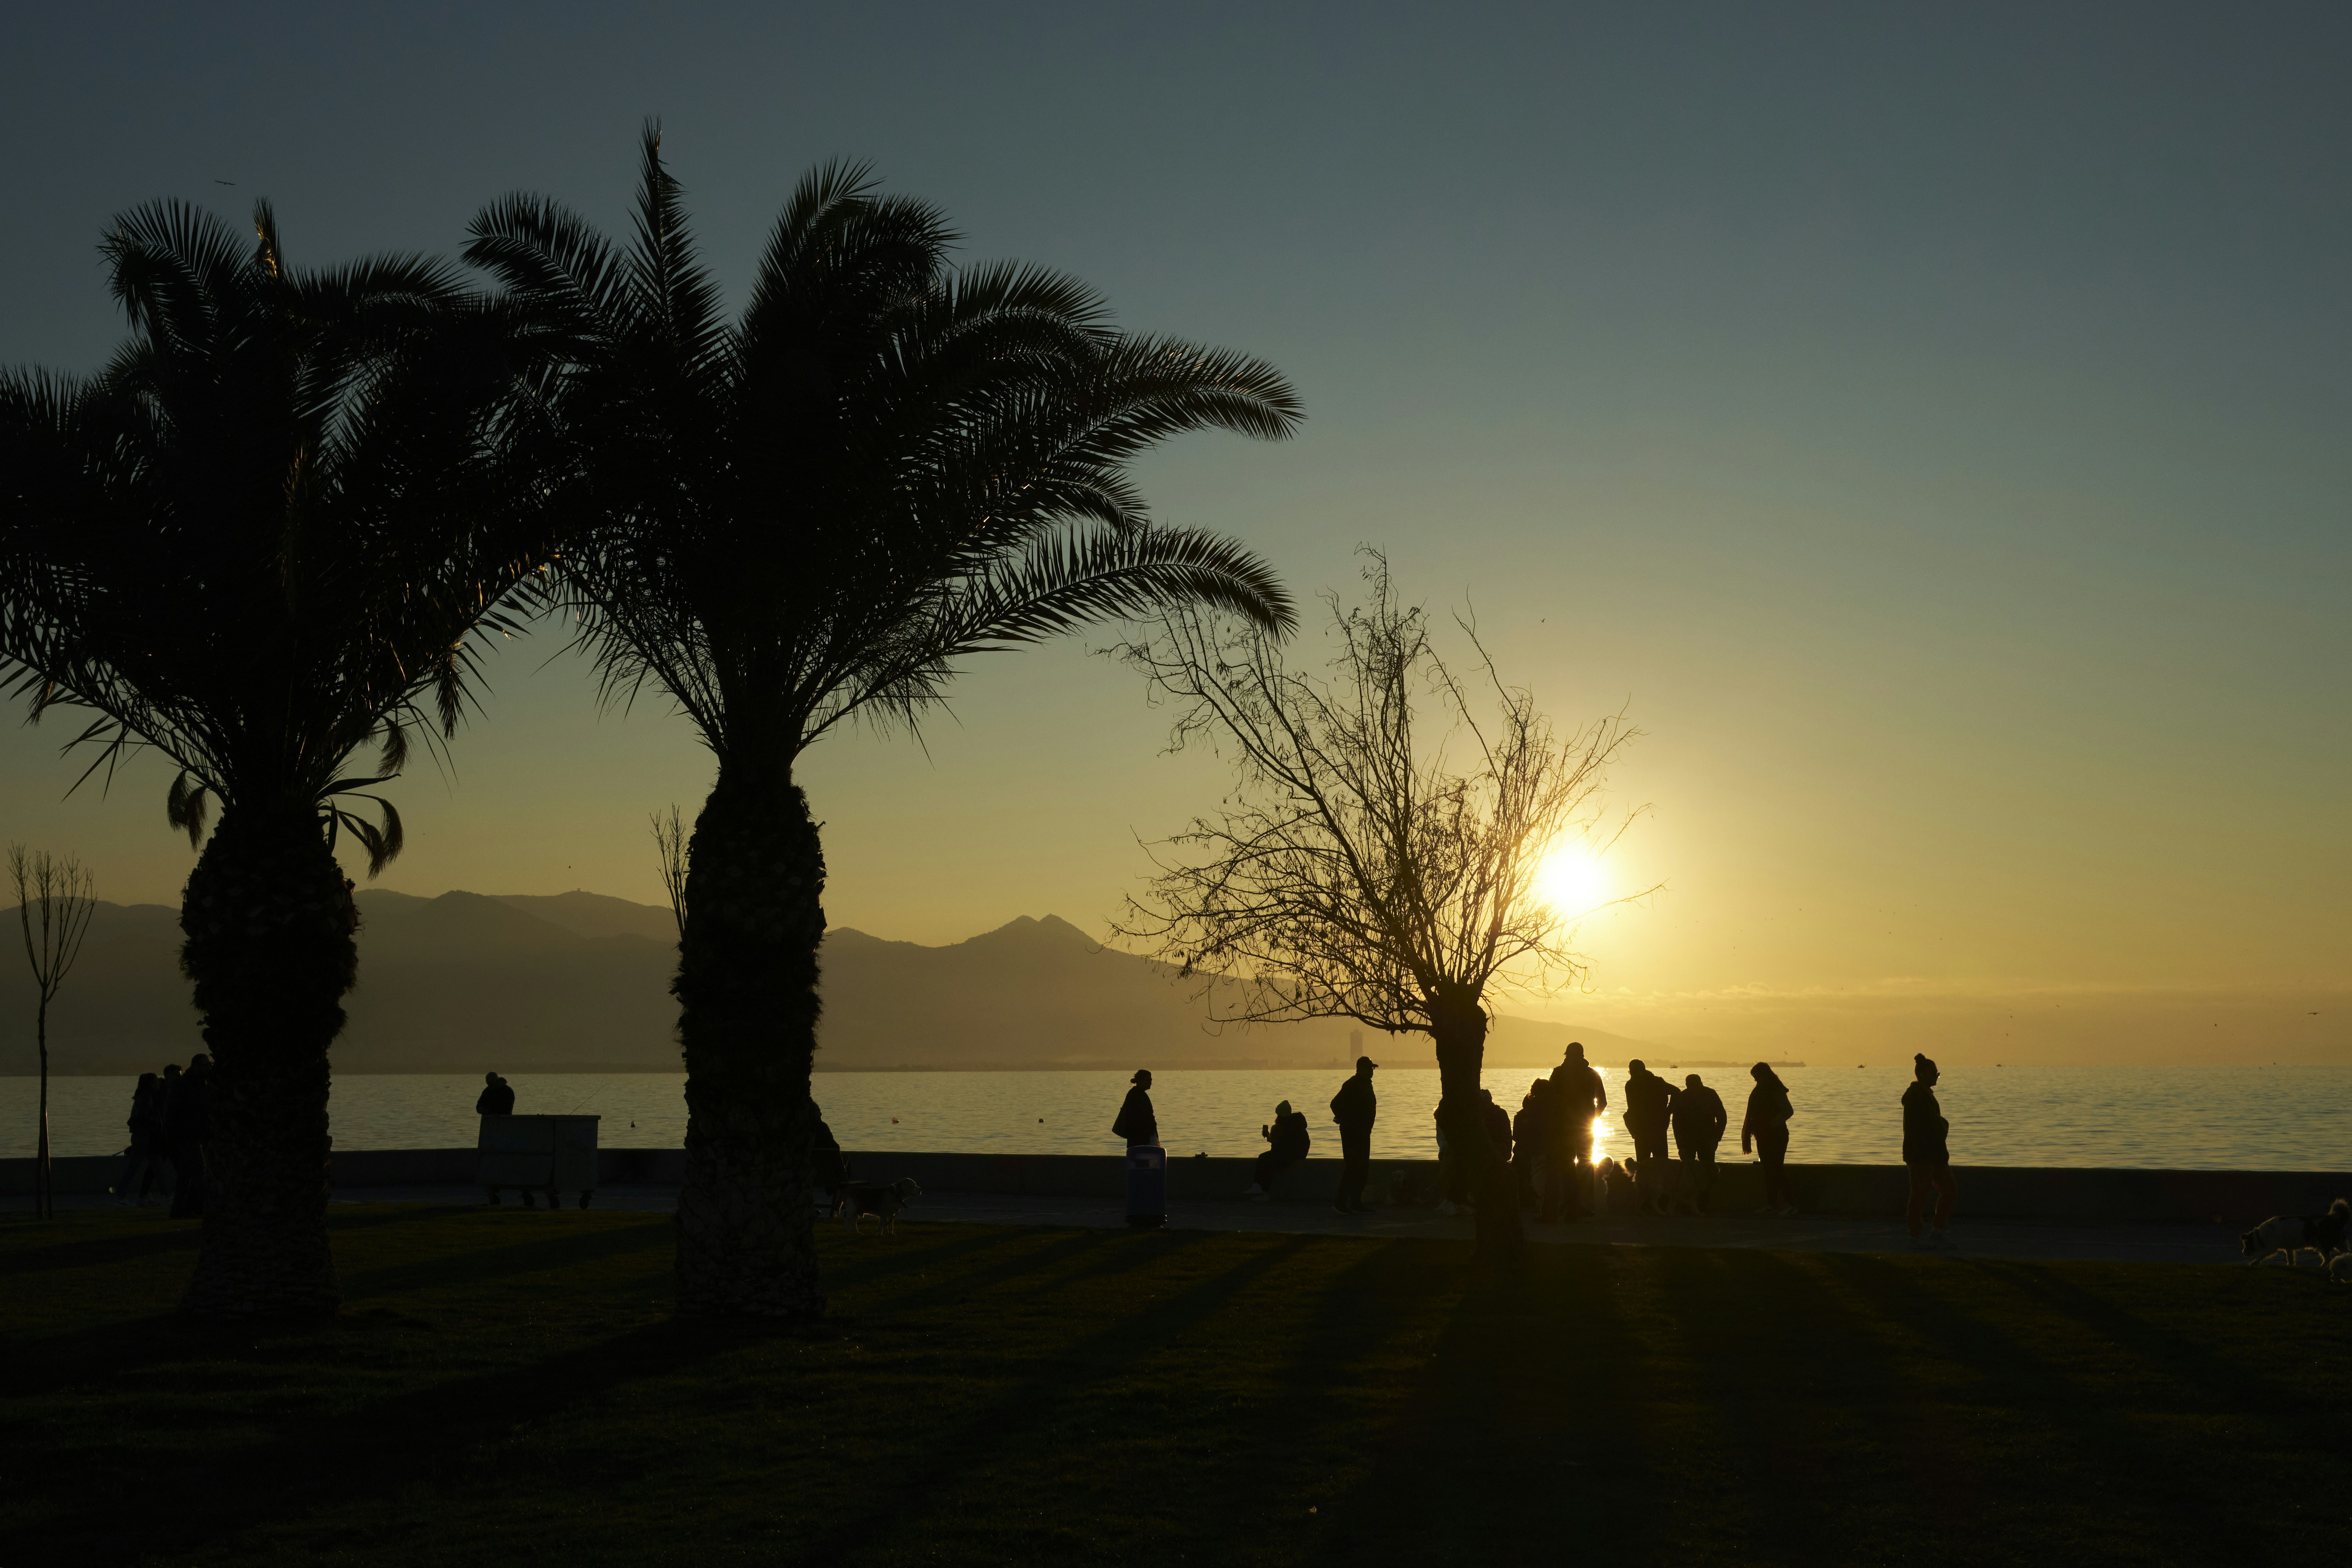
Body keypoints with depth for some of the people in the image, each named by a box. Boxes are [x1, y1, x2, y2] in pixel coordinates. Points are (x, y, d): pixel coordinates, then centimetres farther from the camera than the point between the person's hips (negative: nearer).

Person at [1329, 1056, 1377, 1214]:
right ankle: (1341, 1202, -8)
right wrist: (1344, 1120, -10)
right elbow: (1335, 1104, -20)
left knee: (1363, 1168, 10)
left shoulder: (1367, 1084, 14)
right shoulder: (1351, 1085, -15)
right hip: (1352, 1133, -9)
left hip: (1363, 1133, 9)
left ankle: (1356, 1203, 15)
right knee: (1352, 1167, -11)